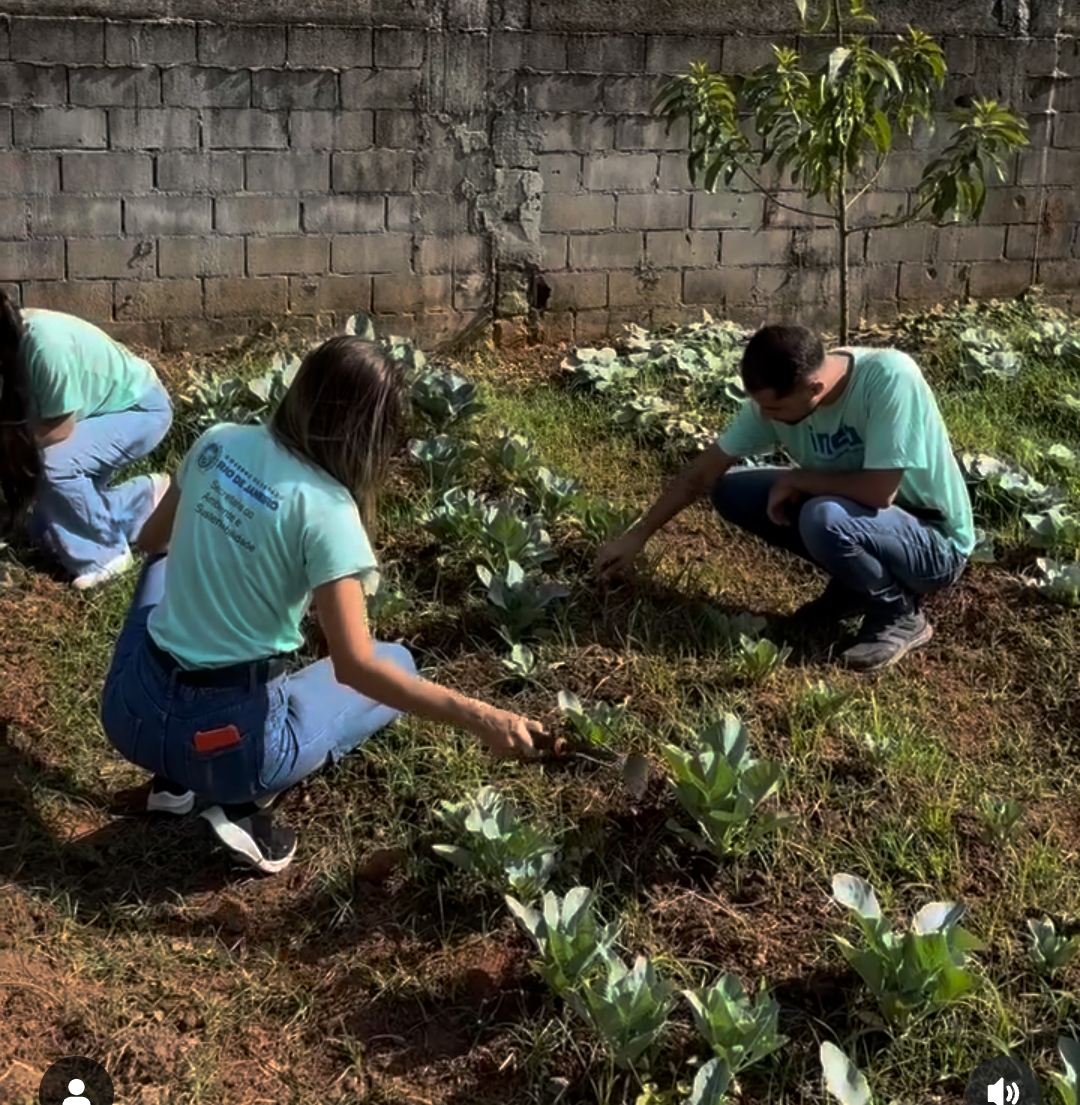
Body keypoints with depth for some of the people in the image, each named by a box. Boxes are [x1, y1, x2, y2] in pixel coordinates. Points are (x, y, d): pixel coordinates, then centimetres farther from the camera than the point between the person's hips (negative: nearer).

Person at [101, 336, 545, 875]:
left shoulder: (217, 442, -1)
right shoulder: (325, 508, -18)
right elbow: (355, 666, -22)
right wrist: (478, 717, -20)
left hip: (130, 709, 5)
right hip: (223, 738, -5)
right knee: (397, 665, 18)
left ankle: (175, 777, 25)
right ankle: (243, 800, 3)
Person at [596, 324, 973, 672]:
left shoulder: (889, 376, -31)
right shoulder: (774, 397, -12)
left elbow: (879, 491, -34)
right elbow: (704, 471, -3)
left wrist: (795, 478, -20)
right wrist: (637, 536, -1)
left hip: (934, 543, -6)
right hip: (855, 520, 7)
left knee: (824, 519, -35)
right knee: (731, 492, -4)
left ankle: (900, 615, -6)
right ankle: (855, 585, 8)